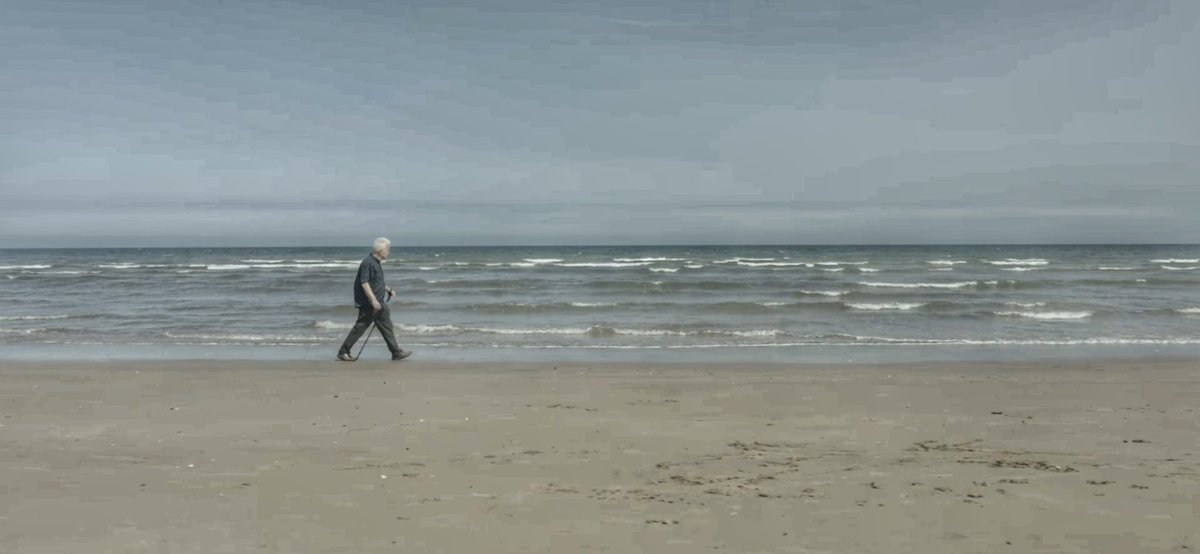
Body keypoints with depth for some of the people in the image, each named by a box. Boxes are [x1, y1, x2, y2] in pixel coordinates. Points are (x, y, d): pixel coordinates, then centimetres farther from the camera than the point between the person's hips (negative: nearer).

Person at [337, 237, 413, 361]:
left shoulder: (377, 263, 15)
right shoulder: (368, 263, -17)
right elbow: (364, 283, -24)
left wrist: (388, 290, 18)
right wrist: (373, 300, -27)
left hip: (378, 303, 10)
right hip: (368, 304, -10)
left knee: (386, 327, 9)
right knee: (360, 327, -3)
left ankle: (397, 353, 11)